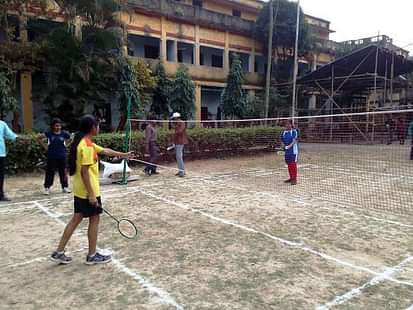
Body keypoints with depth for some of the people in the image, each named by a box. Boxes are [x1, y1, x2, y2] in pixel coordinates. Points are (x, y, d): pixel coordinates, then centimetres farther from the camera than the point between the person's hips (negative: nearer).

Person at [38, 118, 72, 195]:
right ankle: (47, 188, 12)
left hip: (62, 156, 1)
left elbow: (71, 139, 14)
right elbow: (39, 138, 7)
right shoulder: (49, 133, -4)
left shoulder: (64, 133, -1)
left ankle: (65, 187, 17)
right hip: (52, 156, -1)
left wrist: (65, 144, 4)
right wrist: (45, 146, 0)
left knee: (63, 172, 7)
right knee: (50, 172, 3)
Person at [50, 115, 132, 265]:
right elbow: (84, 171, -24)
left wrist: (122, 154, 30)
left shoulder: (85, 143, 10)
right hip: (88, 191, -9)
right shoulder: (87, 146, -21)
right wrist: (91, 194, -22)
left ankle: (59, 252, 21)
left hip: (79, 190, 9)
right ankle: (92, 255, 17)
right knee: (94, 220, 4)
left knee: (76, 218, 16)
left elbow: (104, 151, 22)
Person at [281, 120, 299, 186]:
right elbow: (282, 140, 16)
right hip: (287, 151, 6)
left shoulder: (294, 131, -6)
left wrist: (290, 146, -27)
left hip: (293, 150, -6)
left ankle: (294, 179, -2)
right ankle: (291, 178, 24)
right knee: (289, 164, 13)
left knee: (293, 164, -6)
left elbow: (294, 140, -15)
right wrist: (284, 145, -3)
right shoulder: (284, 132, 12)